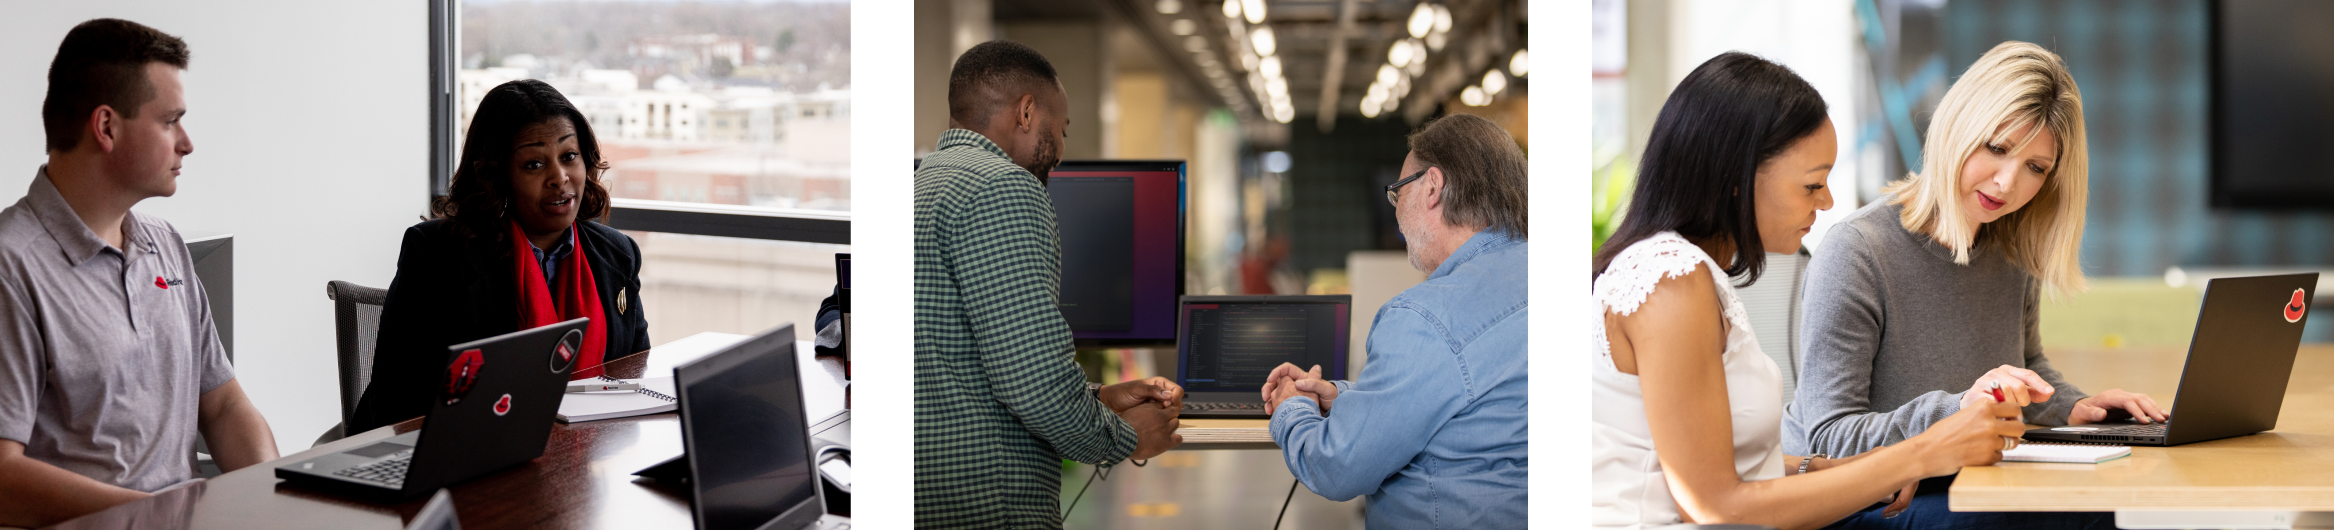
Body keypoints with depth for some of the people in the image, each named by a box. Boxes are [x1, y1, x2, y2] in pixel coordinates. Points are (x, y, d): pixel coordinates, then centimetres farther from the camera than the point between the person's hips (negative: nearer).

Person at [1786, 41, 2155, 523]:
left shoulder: (2015, 252, 4)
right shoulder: (1855, 254, -18)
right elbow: (1828, 438, -22)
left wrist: (2070, 408, 2)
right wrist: (1957, 408, -35)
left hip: (1964, 490, 7)